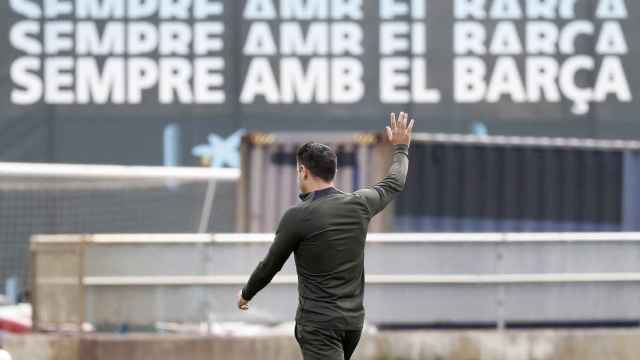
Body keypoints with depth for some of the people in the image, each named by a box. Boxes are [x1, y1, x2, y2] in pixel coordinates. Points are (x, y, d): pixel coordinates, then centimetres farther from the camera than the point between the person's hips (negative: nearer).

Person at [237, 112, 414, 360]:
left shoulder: (297, 217, -12)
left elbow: (271, 265, 0)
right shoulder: (359, 205, 3)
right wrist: (401, 148, 42)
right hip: (353, 321, 7)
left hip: (319, 324, -7)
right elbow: (394, 184, 24)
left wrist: (246, 294, 19)